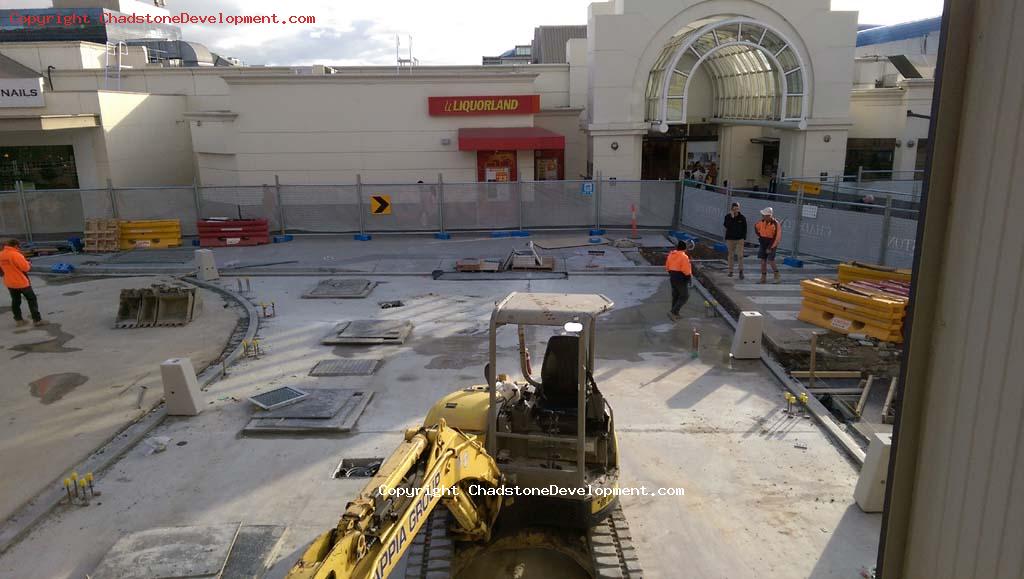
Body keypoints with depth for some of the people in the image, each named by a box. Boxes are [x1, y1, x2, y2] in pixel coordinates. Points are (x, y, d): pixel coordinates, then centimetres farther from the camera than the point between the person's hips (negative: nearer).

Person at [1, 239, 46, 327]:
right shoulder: (15, 254, -20)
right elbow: (25, 267, -20)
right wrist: (27, 263, 1)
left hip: (9, 283, 7)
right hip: (21, 282, -7)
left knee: (15, 301, 16)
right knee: (32, 299, 3)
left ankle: (18, 320, 21)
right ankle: (37, 320, 2)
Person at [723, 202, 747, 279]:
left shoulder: (742, 217, -1)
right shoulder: (727, 216, -2)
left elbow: (745, 228, 6)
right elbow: (726, 226, -17)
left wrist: (744, 237, 1)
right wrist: (732, 217, -20)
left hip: (740, 239, -1)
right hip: (730, 238, 1)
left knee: (740, 255, -8)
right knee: (731, 255, 9)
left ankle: (741, 271, 1)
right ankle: (730, 271, 17)